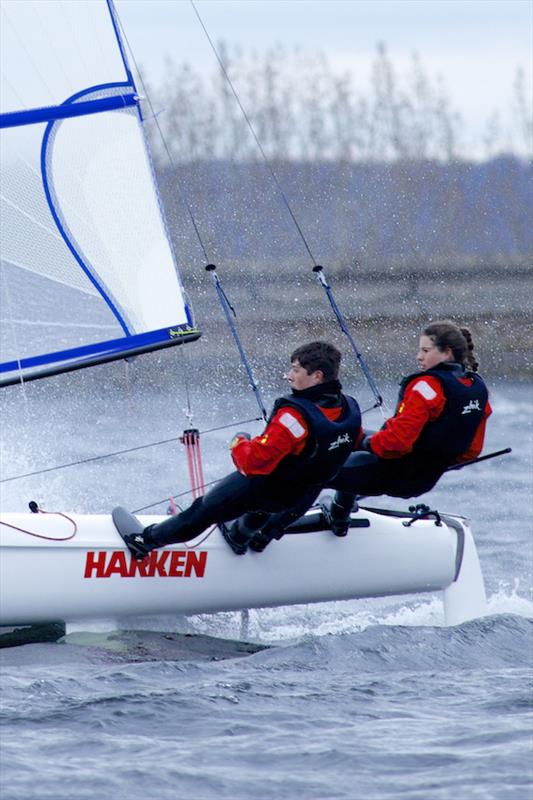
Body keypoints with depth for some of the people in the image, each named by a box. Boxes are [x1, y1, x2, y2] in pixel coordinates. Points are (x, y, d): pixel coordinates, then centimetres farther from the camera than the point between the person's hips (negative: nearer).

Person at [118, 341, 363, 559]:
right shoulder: (350, 409, -15)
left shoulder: (295, 414, -37)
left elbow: (255, 461, -35)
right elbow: (355, 443, 8)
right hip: (303, 501, 6)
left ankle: (146, 540, 32)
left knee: (202, 511, 15)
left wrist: (239, 443, -13)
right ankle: (240, 535, 62)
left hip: (265, 491, -6)